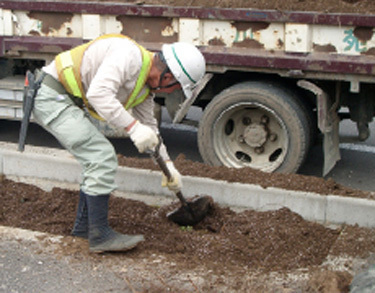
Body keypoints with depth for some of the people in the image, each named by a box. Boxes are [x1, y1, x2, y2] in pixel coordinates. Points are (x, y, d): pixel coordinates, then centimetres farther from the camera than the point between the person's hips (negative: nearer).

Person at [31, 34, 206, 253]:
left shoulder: (146, 86, 11)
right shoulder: (130, 55, -20)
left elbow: (148, 126, 23)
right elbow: (98, 93, -32)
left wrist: (167, 164, 22)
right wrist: (134, 127, -33)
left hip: (67, 101, 10)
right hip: (52, 97, -10)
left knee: (100, 160, 14)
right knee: (102, 158, -14)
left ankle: (83, 226, 26)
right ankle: (100, 236, -6)